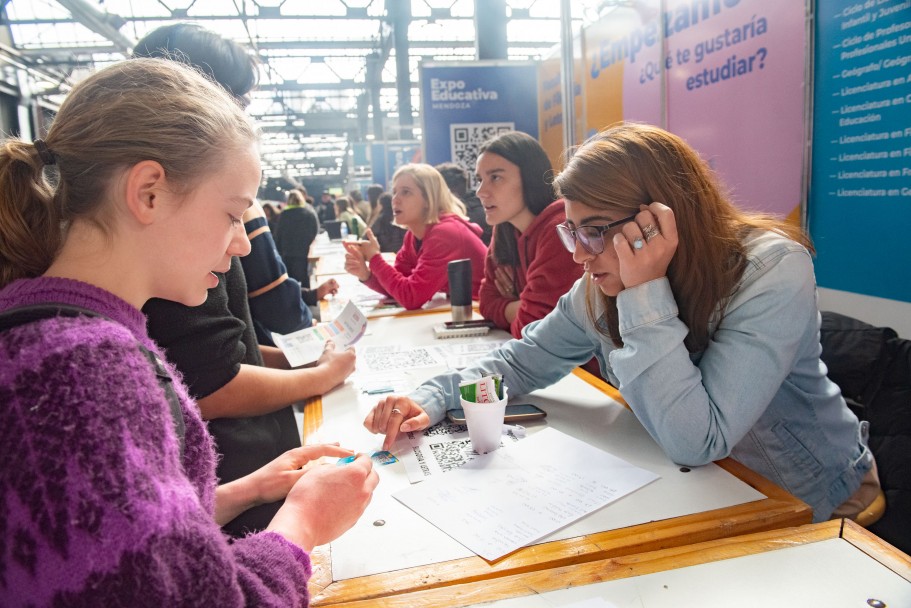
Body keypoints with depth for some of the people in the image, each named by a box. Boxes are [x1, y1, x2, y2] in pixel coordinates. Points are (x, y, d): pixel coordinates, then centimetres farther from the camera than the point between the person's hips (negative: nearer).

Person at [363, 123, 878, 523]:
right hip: (694, 484, 5)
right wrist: (433, 400, -17)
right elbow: (523, 362, -2)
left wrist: (647, 296, -38)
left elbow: (696, 443, -35)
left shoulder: (772, 272, -29)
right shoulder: (601, 288, -13)